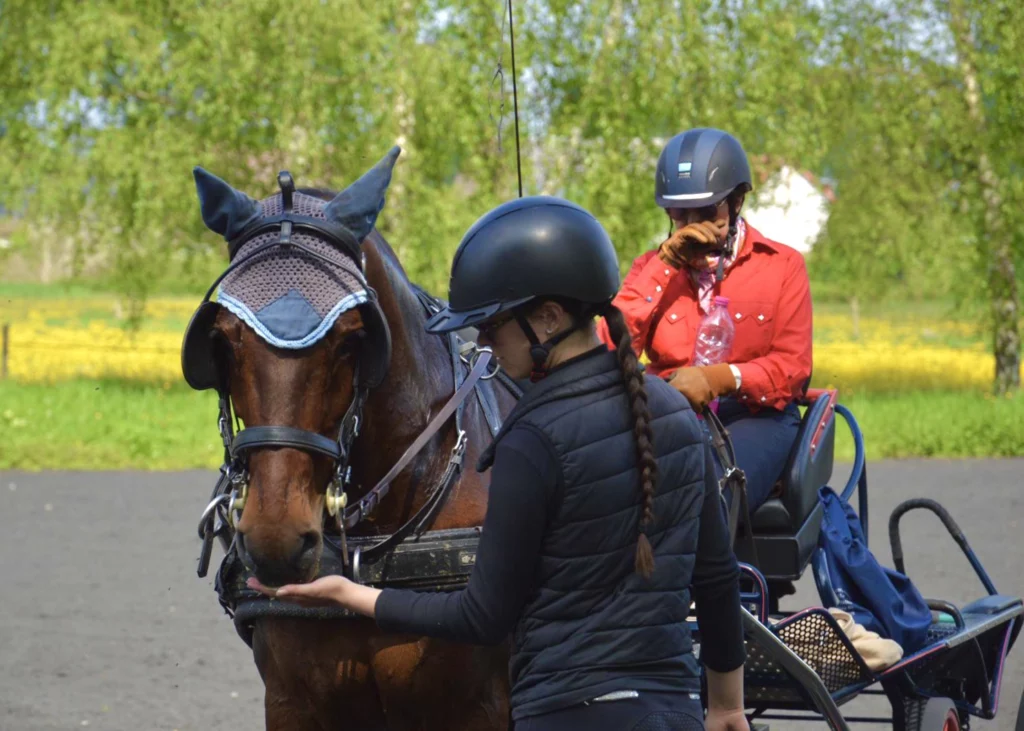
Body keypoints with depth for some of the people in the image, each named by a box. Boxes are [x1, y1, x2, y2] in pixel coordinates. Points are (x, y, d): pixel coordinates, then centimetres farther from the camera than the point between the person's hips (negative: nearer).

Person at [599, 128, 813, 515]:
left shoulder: (781, 265, 11)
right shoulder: (653, 269, 18)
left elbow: (792, 368, 0)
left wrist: (719, 378, -20)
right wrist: (664, 265, -3)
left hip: (753, 416, -2)